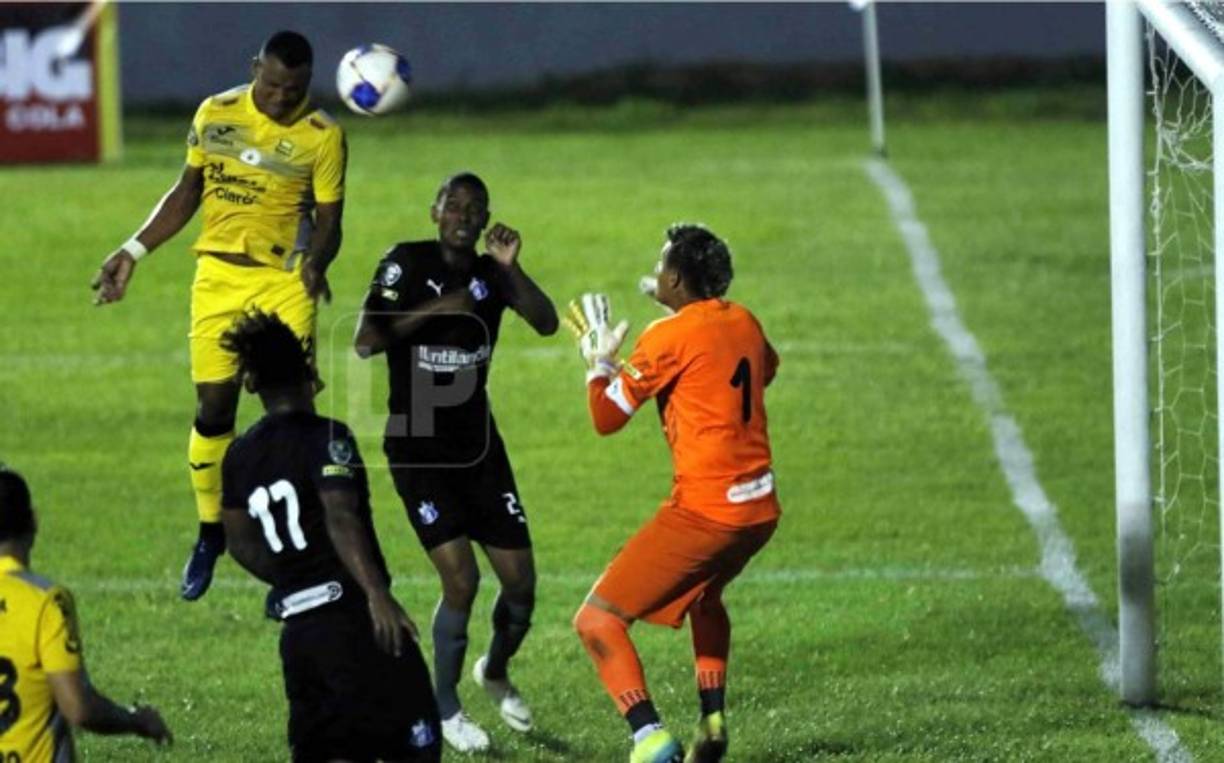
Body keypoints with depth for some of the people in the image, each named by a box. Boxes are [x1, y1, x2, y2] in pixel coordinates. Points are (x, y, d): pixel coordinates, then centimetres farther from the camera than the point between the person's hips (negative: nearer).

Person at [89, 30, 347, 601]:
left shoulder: (322, 136, -5)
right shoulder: (215, 114, 3)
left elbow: (329, 221, -3)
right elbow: (188, 193, 14)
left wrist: (316, 261, -25)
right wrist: (132, 253, 12)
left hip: (285, 283, -2)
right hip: (219, 276, 2)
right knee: (213, 409, -1)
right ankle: (210, 533, 19)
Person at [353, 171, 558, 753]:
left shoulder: (491, 272, 1)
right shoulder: (407, 263, -10)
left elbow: (546, 323, -16)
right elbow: (365, 343, -20)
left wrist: (511, 269, -28)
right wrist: (436, 310, -25)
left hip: (478, 445, 4)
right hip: (417, 452, -4)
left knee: (521, 580, 2)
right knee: (460, 577, -15)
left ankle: (496, 672, 35)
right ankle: (445, 707, 7)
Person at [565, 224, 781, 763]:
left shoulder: (669, 338, -11)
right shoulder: (743, 323, 10)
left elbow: (606, 418, -5)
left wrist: (599, 360, 11)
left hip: (704, 511, -8)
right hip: (760, 509, 8)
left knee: (597, 621, -5)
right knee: (706, 596, 38)